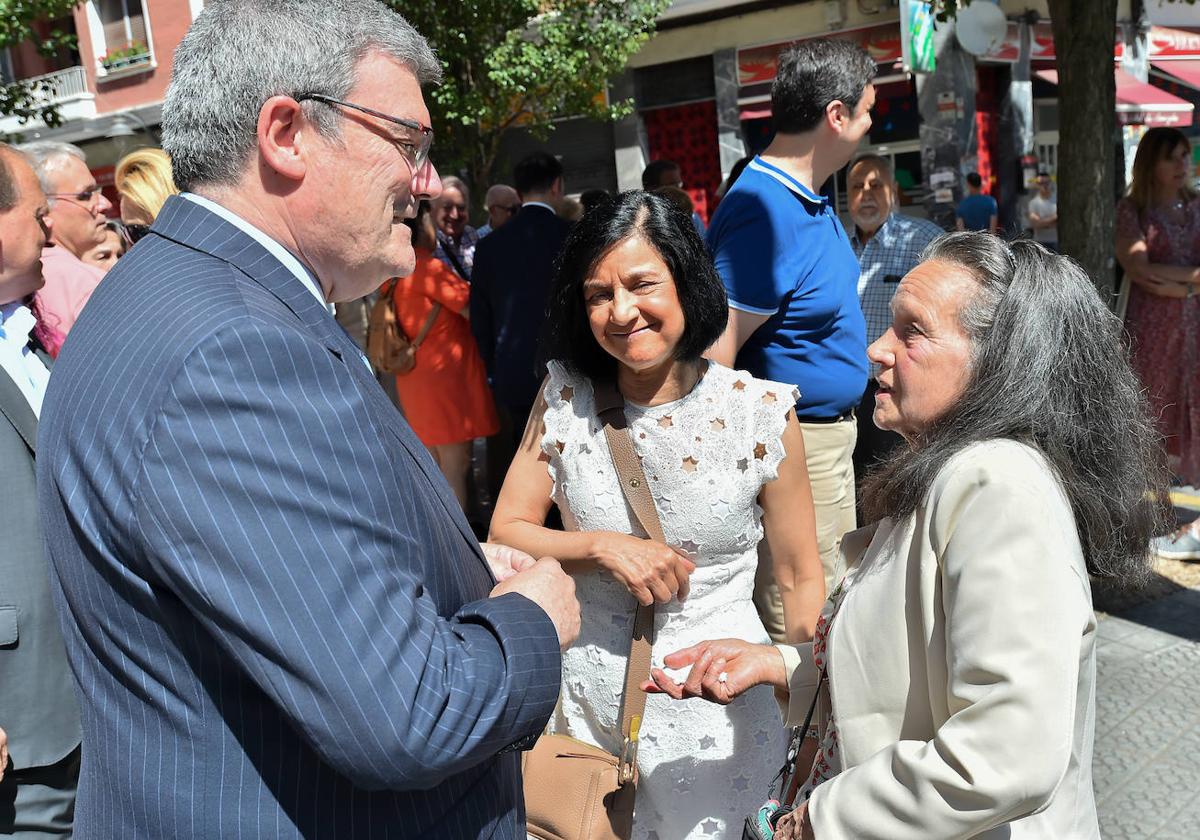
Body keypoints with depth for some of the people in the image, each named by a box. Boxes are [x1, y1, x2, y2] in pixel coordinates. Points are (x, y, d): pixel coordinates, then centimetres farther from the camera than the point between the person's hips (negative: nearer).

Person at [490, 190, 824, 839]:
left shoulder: (761, 413, -12)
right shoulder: (565, 397, -6)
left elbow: (801, 581, -4)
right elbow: (505, 534, -1)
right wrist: (602, 547, -17)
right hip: (586, 698, 2)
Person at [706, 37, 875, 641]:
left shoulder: (808, 199, 8)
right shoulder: (766, 213, -24)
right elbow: (712, 357, -28)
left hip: (829, 435, 10)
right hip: (796, 443, -10)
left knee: (830, 603, 23)